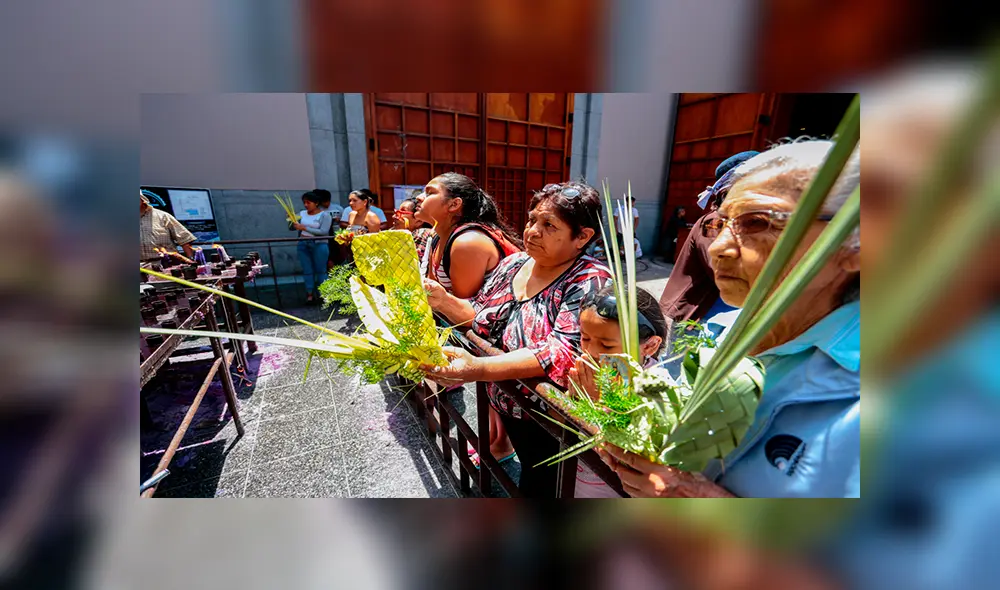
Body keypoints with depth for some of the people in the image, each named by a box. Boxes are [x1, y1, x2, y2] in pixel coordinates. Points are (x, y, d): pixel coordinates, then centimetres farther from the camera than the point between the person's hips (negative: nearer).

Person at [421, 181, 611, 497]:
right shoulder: (513, 263, -1)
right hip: (504, 405, 5)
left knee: (538, 486, 14)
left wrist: (479, 369, -44)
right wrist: (445, 301, -14)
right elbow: (481, 319, 5)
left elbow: (564, 353, -33)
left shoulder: (589, 283, -21)